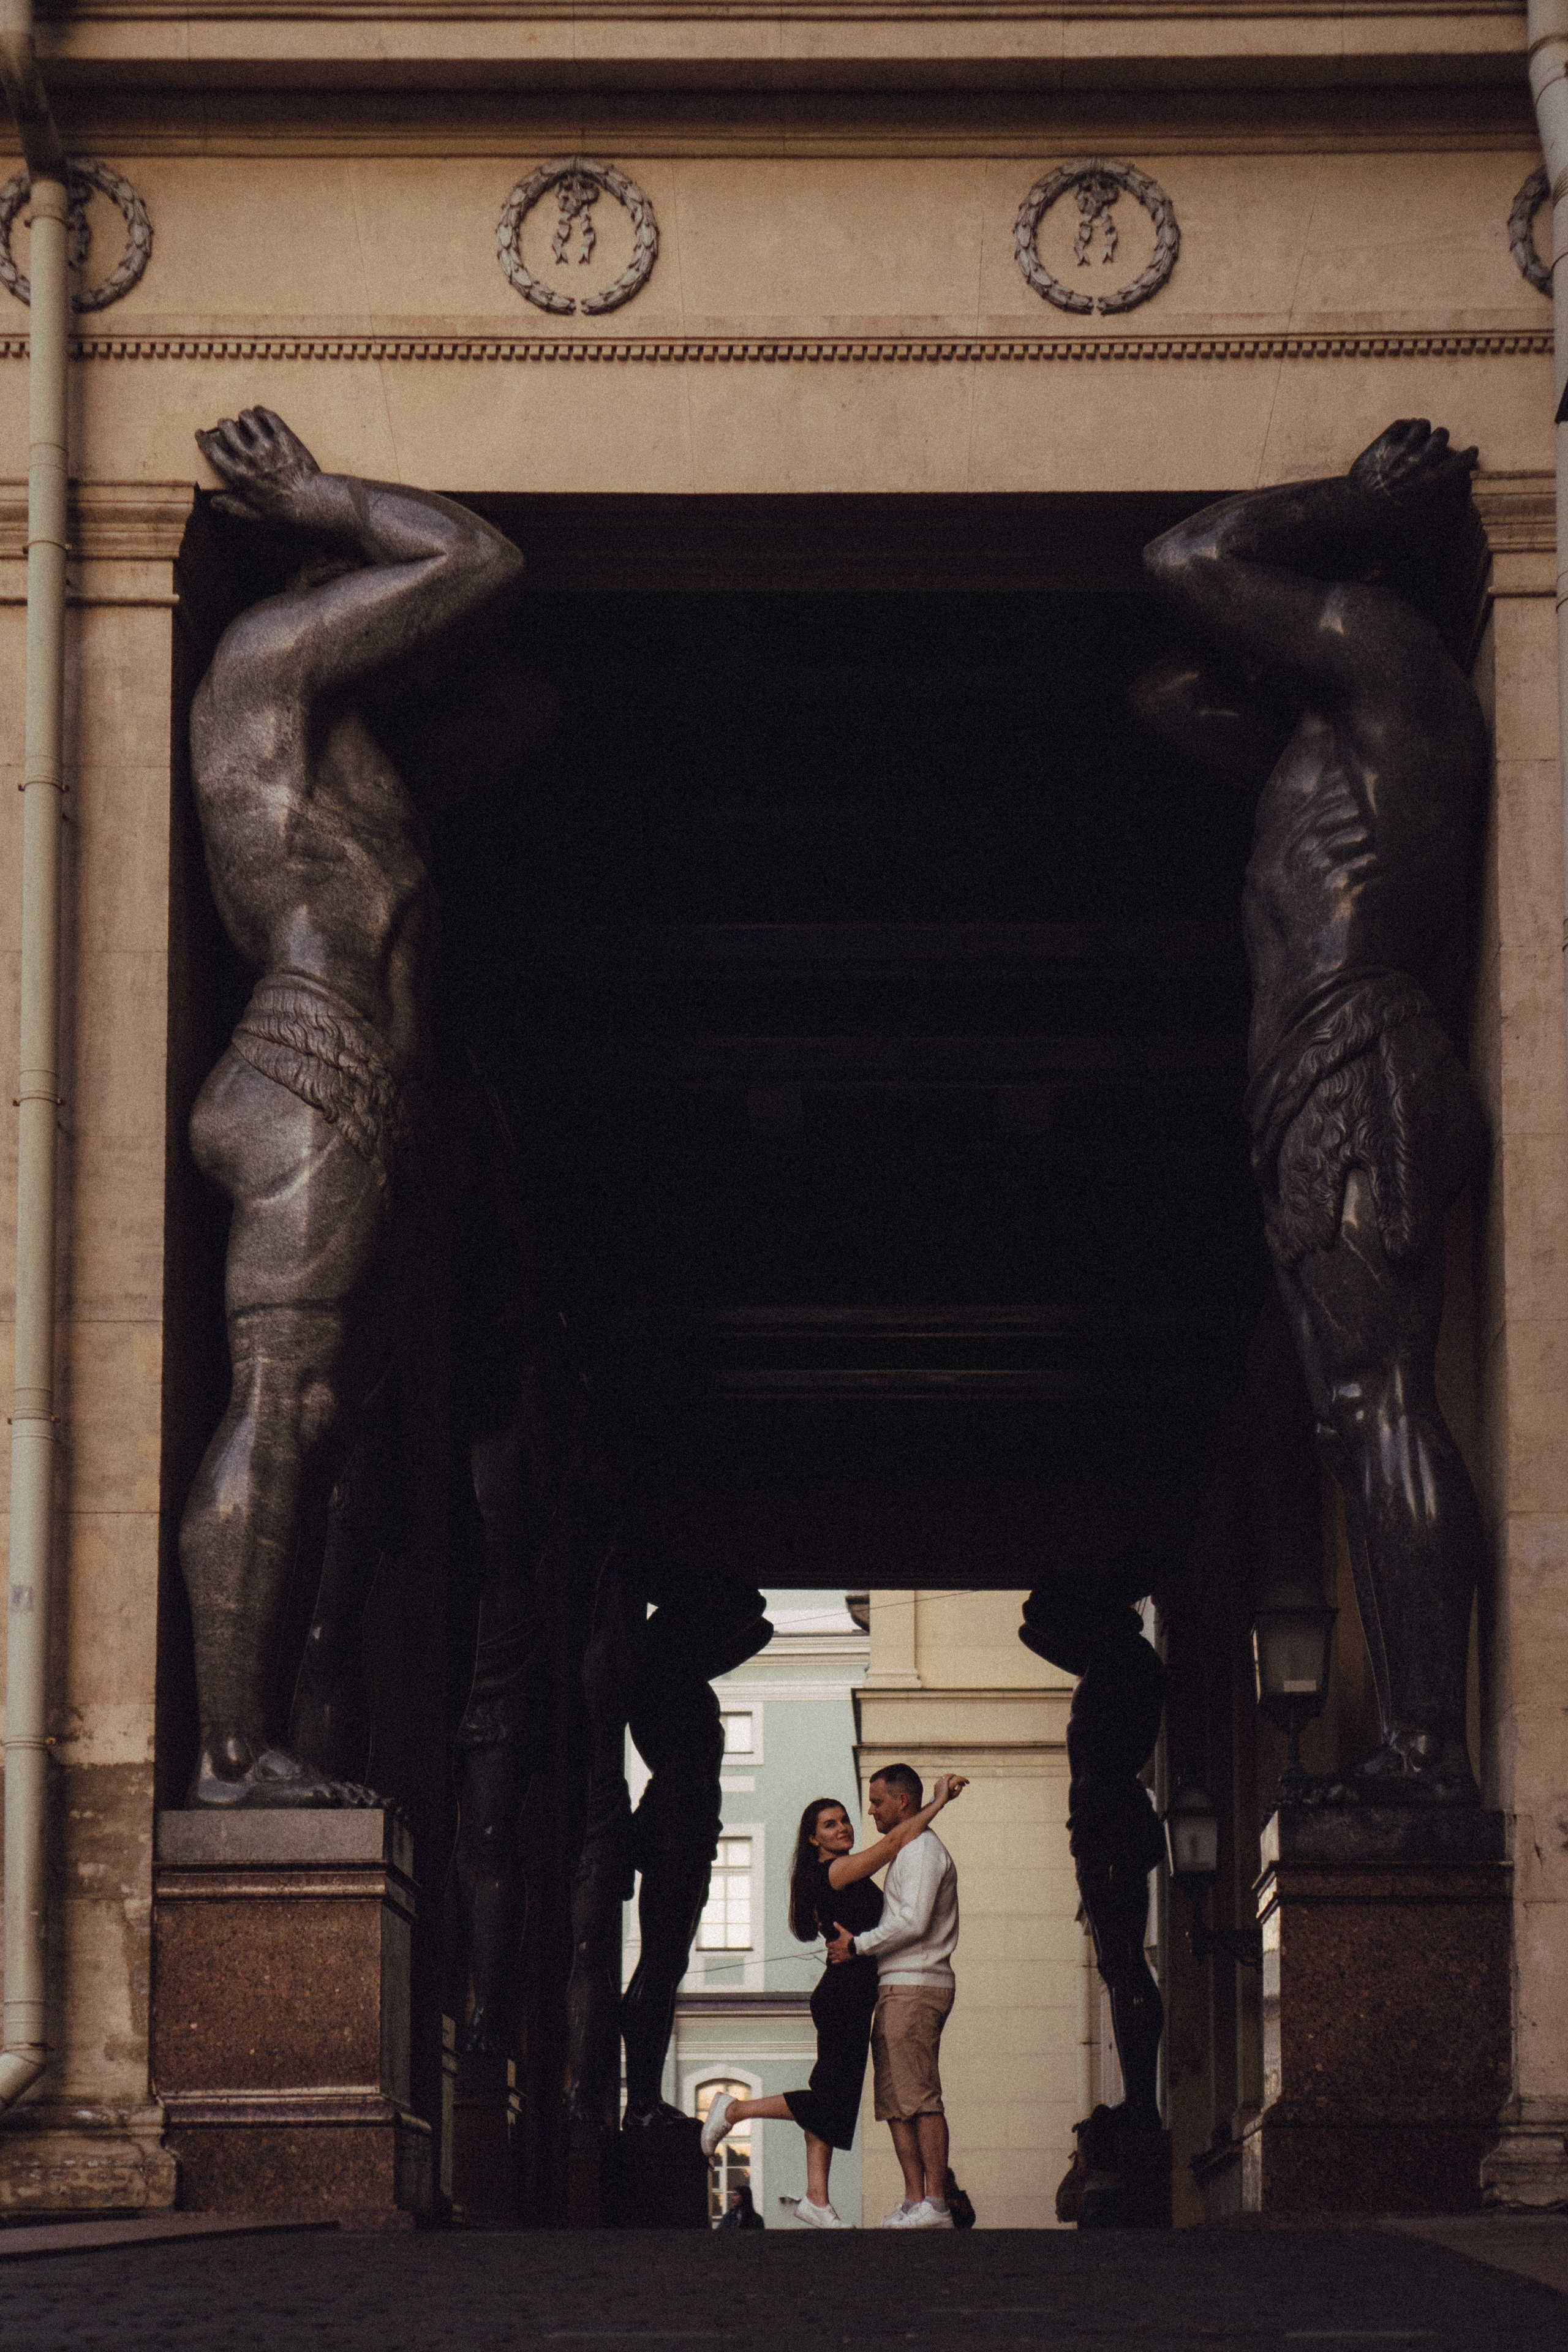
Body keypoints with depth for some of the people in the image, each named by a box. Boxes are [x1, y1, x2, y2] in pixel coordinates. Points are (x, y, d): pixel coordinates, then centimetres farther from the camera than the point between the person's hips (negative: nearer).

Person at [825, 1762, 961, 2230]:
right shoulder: (907, 1852, 24)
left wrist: (857, 1945, -11)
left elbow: (913, 1922, -18)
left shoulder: (922, 1850, -8)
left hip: (913, 1988, -10)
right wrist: (858, 1943, 14)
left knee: (920, 2099, -12)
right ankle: (915, 2202, 4)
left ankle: (935, 2205, -14)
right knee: (894, 2101, 6)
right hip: (897, 1989, 10)